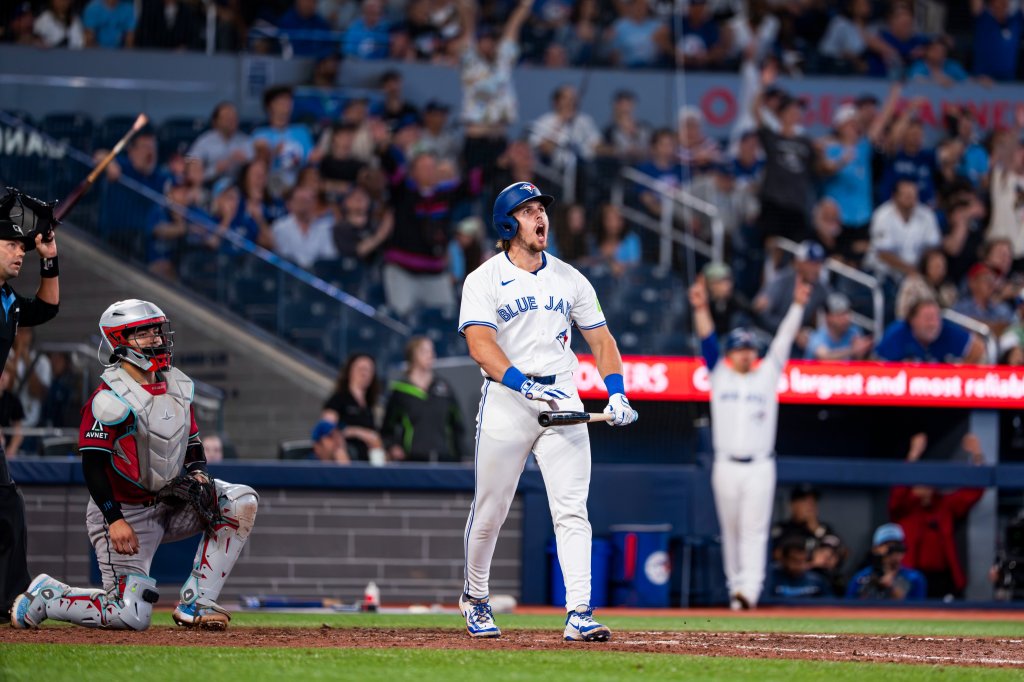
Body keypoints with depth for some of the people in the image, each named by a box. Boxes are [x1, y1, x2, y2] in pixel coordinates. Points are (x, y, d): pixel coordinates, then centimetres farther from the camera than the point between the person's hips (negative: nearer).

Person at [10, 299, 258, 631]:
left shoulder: (178, 386, 7)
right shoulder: (110, 399, -18)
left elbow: (192, 442, 17)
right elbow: (93, 464, -20)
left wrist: (197, 473, -6)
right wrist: (115, 520, -27)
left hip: (168, 504, 8)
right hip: (123, 511, -8)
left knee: (242, 502, -10)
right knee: (131, 616, -16)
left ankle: (194, 604, -10)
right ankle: (45, 596, 9)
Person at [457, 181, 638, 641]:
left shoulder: (569, 278, 12)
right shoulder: (484, 280, -1)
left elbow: (600, 339, 16)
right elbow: (480, 344, -15)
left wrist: (617, 394, -1)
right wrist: (525, 385, -29)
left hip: (562, 399, 3)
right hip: (505, 397, -3)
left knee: (572, 509, -9)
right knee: (490, 510, 4)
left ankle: (579, 614, -14)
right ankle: (474, 599, 26)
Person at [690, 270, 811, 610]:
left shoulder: (768, 375, 8)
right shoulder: (720, 375, 9)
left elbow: (784, 340, 1)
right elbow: (707, 340, -2)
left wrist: (798, 305, -9)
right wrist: (701, 308, -15)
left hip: (760, 467, -1)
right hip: (726, 465, 2)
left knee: (754, 530, -9)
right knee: (731, 531, 6)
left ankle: (749, 591, -18)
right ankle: (735, 586, 15)